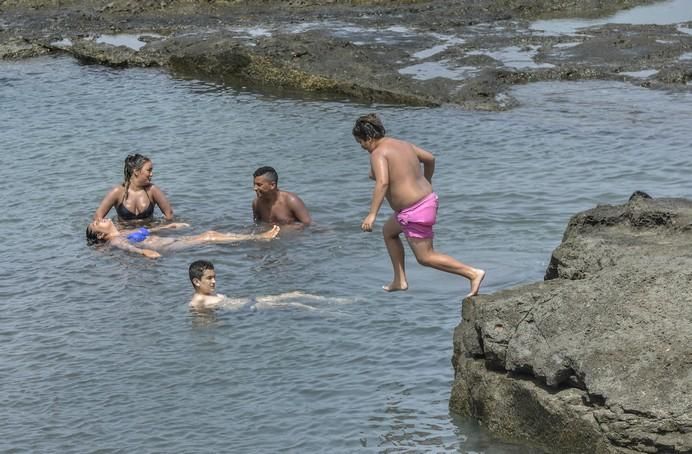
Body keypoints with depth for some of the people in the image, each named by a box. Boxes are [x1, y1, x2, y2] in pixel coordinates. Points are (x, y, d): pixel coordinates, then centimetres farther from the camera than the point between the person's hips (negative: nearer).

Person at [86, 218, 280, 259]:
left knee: (210, 233, -5)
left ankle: (260, 236, -9)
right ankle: (259, 237, -16)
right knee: (208, 237, -15)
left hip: (172, 240, 9)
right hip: (167, 247, -9)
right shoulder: (115, 241, -4)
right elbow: (127, 247, -24)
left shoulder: (125, 232, 24)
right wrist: (144, 252, -44)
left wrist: (170, 225, 41)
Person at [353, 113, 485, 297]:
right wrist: (427, 182, 39)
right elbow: (430, 158, 23)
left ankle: (473, 273, -6)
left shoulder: (378, 153, -14)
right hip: (427, 198, 10)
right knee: (388, 231, 29)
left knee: (425, 257, 1)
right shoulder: (402, 144, 12)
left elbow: (382, 182, -29)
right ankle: (400, 280, 30)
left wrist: (372, 215, -32)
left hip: (414, 211, -10)